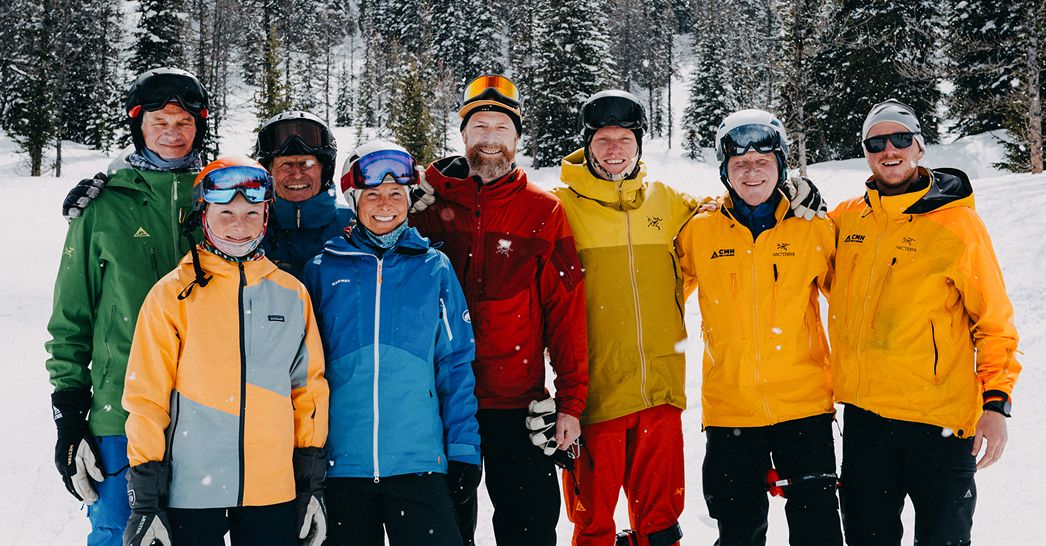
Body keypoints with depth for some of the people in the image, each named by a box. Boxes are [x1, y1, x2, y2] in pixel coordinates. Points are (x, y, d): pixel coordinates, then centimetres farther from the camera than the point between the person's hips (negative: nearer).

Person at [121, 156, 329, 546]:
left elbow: (309, 388, 11)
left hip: (274, 491, 2)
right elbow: (146, 397, -2)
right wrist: (144, 499, -5)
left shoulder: (292, 294, 7)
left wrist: (313, 484, 8)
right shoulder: (173, 294, -1)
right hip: (190, 492, -2)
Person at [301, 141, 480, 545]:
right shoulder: (323, 270, 5)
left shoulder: (434, 268, 6)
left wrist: (464, 449, 0)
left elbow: (456, 364, 6)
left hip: (419, 461, 0)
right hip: (342, 462, 1)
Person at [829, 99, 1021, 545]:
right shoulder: (846, 219, 5)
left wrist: (996, 401, -10)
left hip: (939, 418, -4)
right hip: (861, 412, 4)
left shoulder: (956, 223, -6)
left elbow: (994, 320, -3)